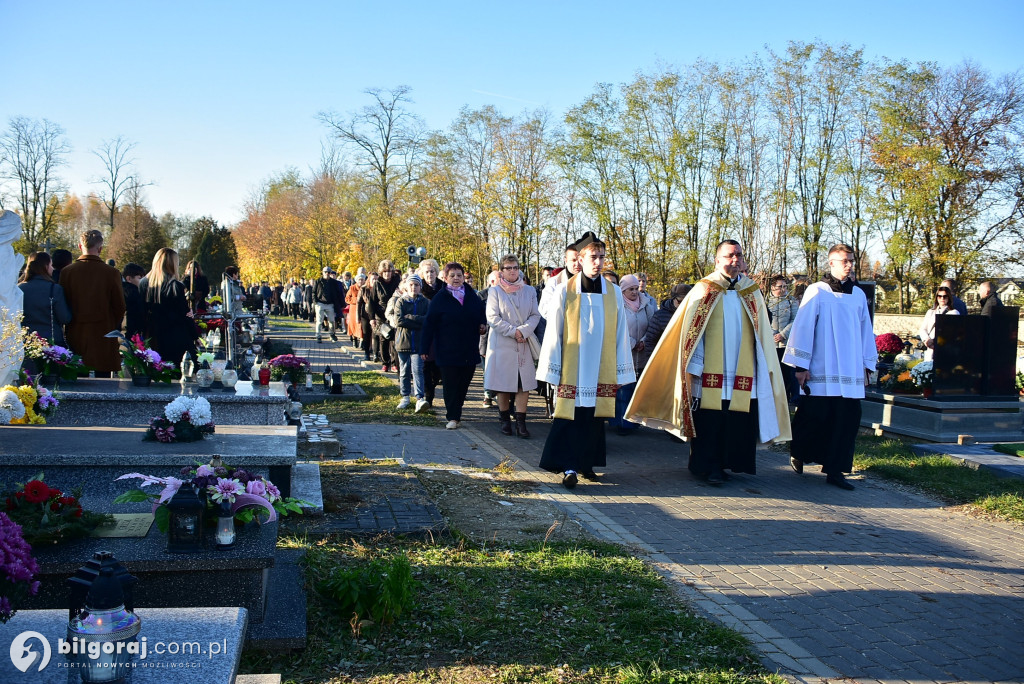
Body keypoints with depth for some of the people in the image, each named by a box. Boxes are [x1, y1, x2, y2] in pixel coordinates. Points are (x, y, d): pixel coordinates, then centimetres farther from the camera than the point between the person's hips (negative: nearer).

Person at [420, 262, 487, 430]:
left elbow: (482, 315, 22)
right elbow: (429, 325, -3)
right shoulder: (439, 298, -2)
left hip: (469, 351, 4)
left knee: (464, 384, 9)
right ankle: (453, 417, 4)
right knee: (450, 385, -2)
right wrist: (425, 348, -7)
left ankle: (455, 411, 25)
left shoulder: (473, 297, 8)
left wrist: (483, 324, -2)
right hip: (448, 351, -4)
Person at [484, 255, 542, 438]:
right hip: (502, 345, -2)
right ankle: (505, 419, 14)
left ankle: (520, 422, -2)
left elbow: (535, 315, 5)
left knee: (525, 383, -4)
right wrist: (513, 331, -13)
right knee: (503, 383, 2)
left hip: (525, 344, 2)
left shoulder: (529, 291, 11)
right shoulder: (495, 291, 3)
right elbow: (492, 318, -5)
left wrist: (523, 331, -12)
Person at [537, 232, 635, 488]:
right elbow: (553, 332, -2)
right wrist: (552, 368, -5)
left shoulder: (614, 292, 5)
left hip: (601, 368, 3)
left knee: (593, 414, 9)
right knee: (570, 414, -5)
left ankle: (586, 462, 22)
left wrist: (620, 371, 4)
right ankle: (569, 466, 0)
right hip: (572, 368, -3)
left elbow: (620, 333, 6)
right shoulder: (564, 291, -2)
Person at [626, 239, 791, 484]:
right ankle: (706, 466, 10)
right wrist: (694, 366, -9)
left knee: (737, 423, 3)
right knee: (708, 421, -2)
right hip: (710, 372, -3)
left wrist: (764, 366, 4)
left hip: (743, 373, 3)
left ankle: (725, 463, 17)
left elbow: (762, 333, 12)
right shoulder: (704, 290, 1)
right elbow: (692, 330, -2)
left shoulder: (752, 293, 11)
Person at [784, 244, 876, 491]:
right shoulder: (816, 291, -2)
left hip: (850, 372, 4)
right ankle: (797, 452, 27)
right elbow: (803, 327, -4)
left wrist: (867, 364, 12)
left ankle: (835, 470, 9)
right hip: (822, 370, -4)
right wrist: (801, 365, -8)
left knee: (847, 421, 0)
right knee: (814, 417, 0)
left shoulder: (858, 295, 12)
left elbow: (866, 331, 16)